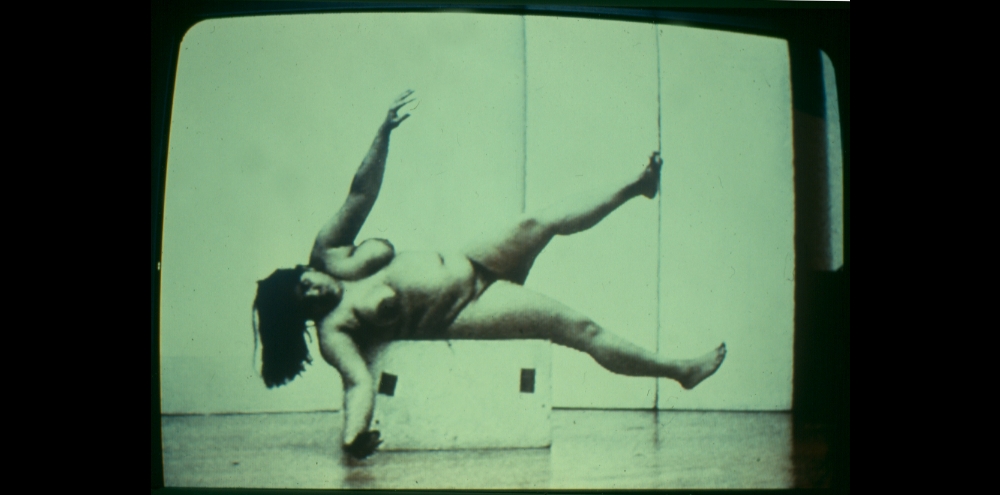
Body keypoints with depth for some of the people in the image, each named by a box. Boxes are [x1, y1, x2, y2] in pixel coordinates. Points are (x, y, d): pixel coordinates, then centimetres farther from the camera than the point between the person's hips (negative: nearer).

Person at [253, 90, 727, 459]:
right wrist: (353, 433, -50)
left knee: (541, 221, 2)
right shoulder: (333, 330, -18)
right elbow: (360, 382, -30)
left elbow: (361, 192, 0)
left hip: (469, 265, 7)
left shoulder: (327, 254, -2)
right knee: (575, 325, -11)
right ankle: (680, 369, 2)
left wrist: (384, 131, -5)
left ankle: (635, 185, 25)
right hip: (462, 315, -7)